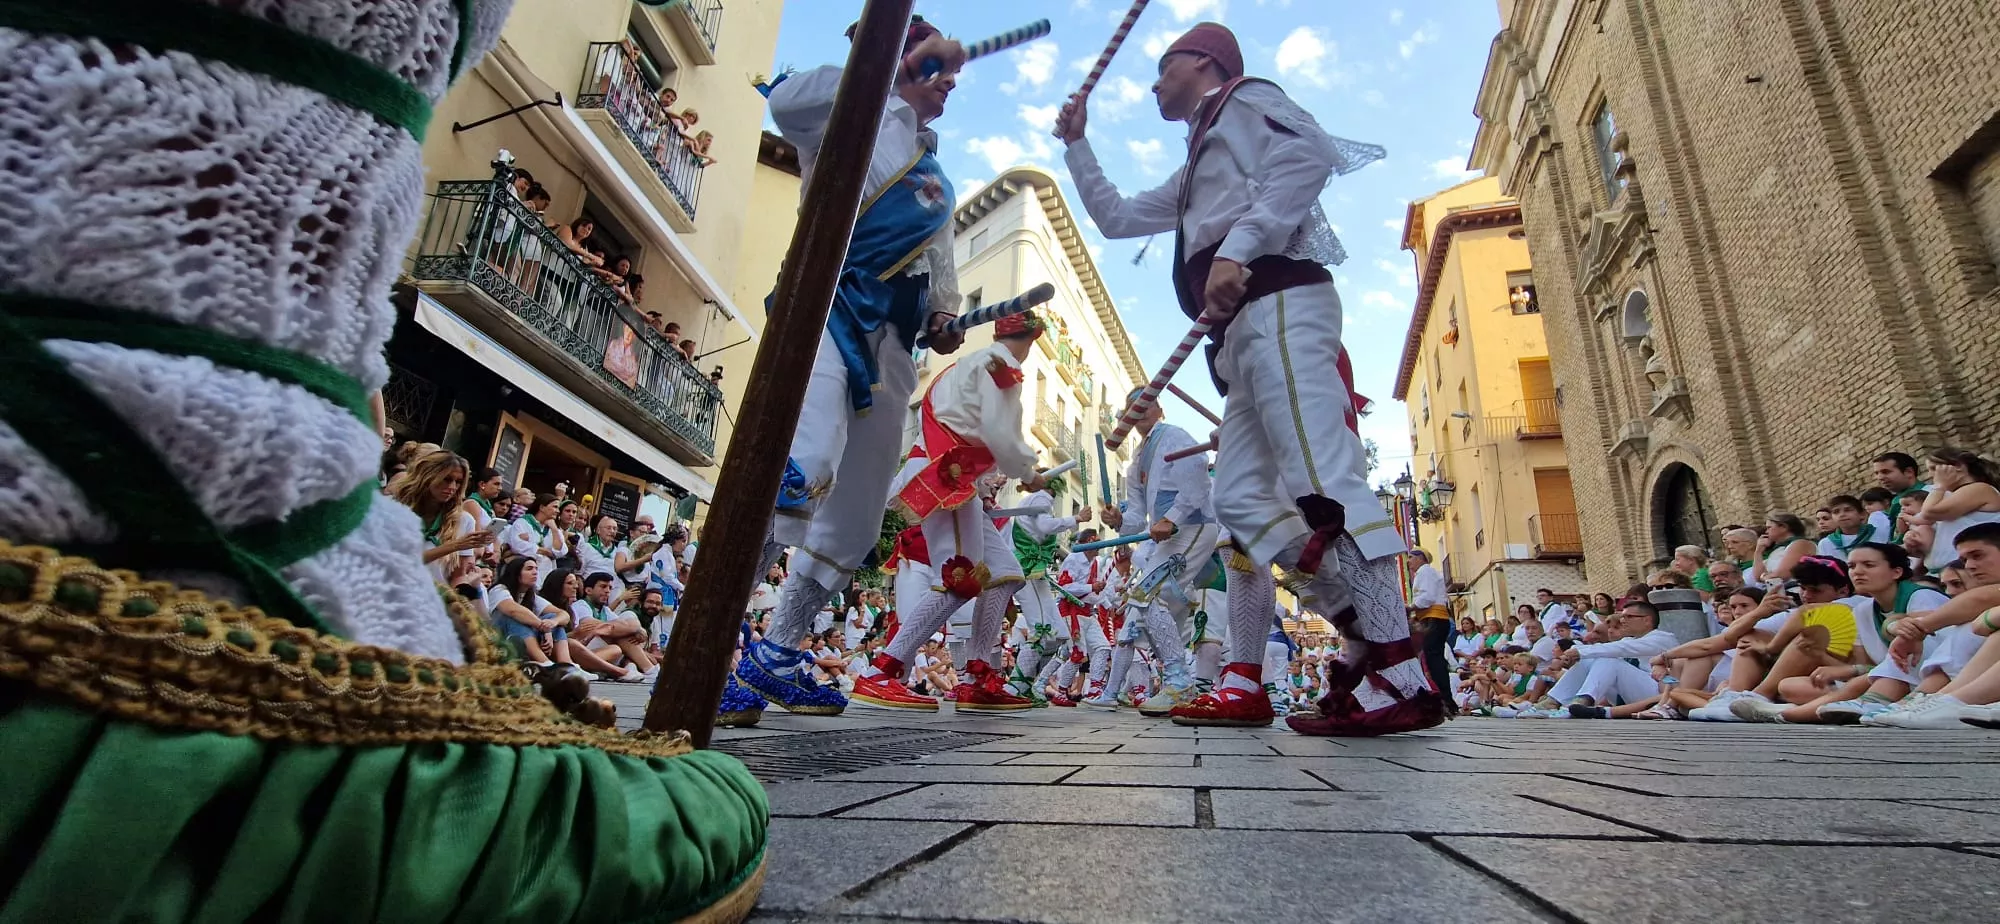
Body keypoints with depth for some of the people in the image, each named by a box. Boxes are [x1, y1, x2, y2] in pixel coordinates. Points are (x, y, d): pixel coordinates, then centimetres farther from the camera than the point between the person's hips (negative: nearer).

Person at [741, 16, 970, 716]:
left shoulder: (938, 184, 29)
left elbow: (941, 265, 30)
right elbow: (786, 102, -13)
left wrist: (942, 318, 10)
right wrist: (890, 67, -11)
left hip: (889, 342, 8)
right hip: (829, 309, -7)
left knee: (857, 511, 4)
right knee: (806, 465, -32)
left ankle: (777, 652, 15)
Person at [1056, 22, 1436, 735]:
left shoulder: (1244, 102, 15)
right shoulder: (1194, 178, 39)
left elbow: (1307, 154, -7)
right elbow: (1114, 218, 46)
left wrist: (1236, 249, -18)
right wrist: (1076, 145, 46)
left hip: (1277, 303, -9)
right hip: (1241, 332, 9)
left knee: (1319, 483, -21)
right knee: (1242, 499, -2)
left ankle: (1402, 677, -23)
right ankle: (1246, 683, -2)